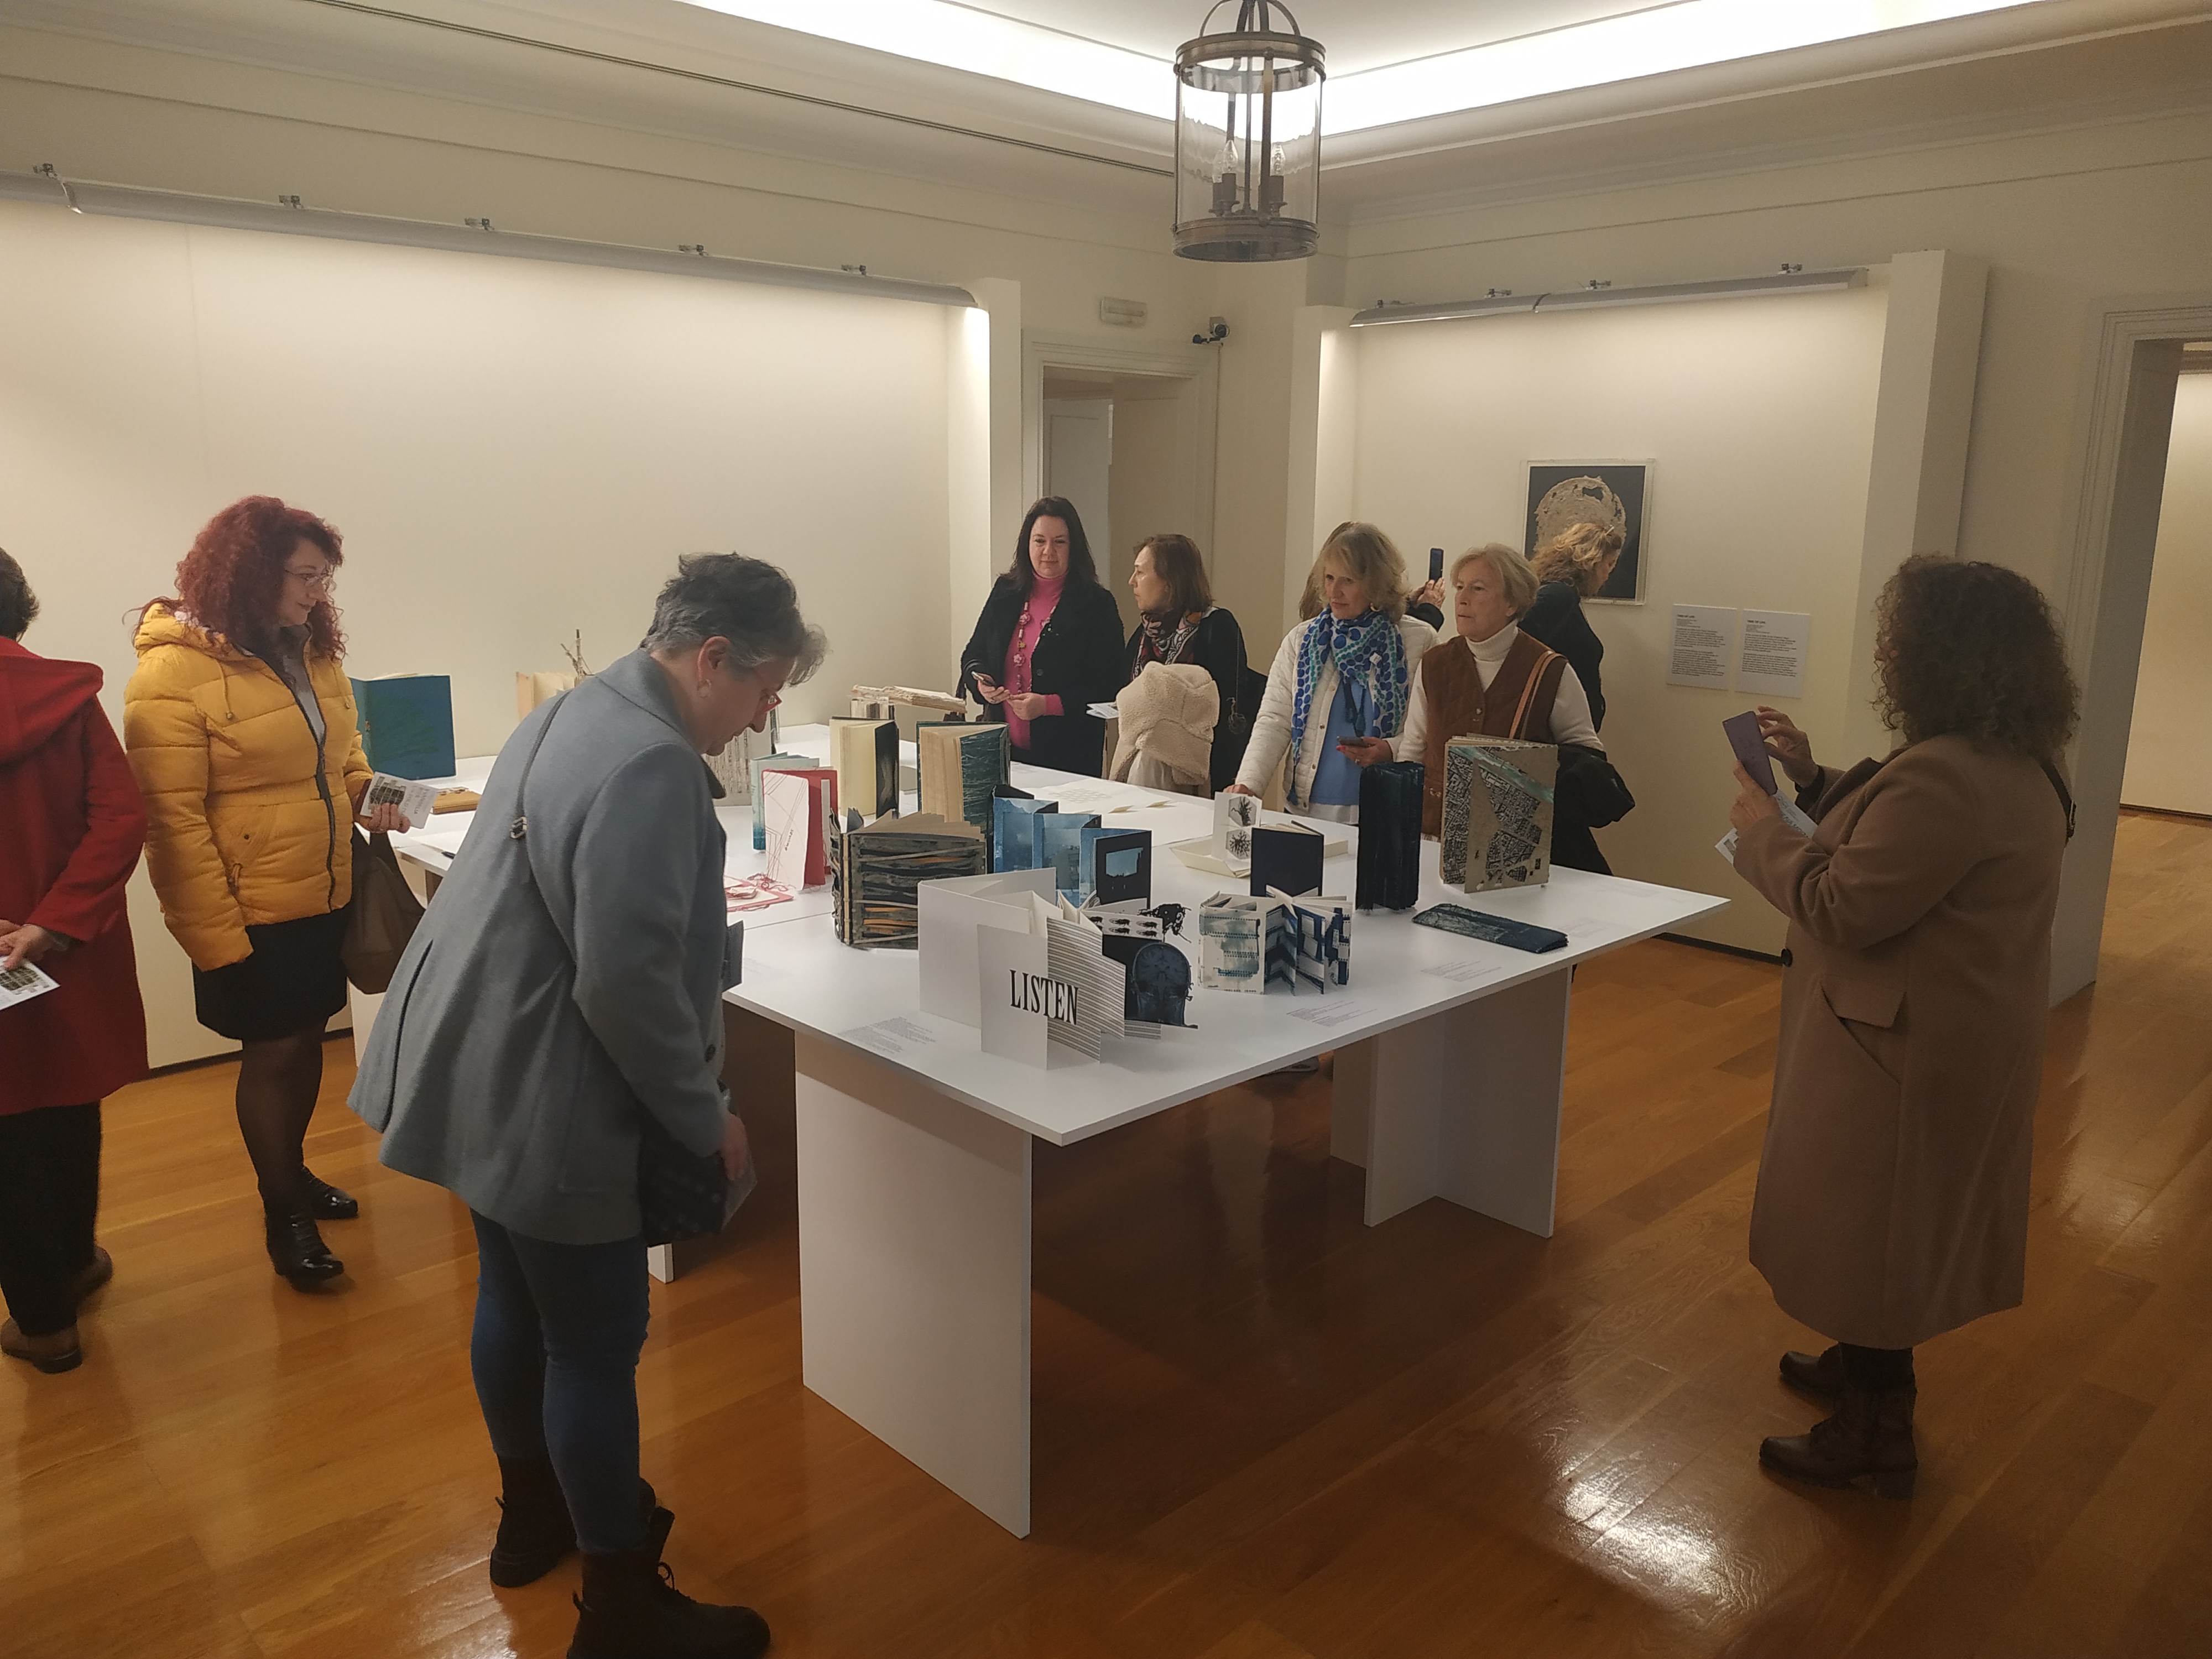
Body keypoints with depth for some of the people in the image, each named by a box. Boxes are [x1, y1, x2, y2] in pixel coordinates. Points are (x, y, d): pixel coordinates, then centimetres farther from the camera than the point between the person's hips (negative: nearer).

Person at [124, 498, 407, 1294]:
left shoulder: (312, 649, 5)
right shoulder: (173, 671, -15)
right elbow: (173, 820, -16)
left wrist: (367, 792, -3)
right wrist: (216, 938, -17)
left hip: (326, 896, 6)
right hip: (251, 911, -6)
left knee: (306, 1039, 17)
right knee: (272, 1052, 6)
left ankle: (293, 1173, 39)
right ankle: (282, 1216, 25)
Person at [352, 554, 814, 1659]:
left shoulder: (575, 713, 8)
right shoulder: (650, 764, -25)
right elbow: (629, 980, -28)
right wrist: (704, 1116, -14)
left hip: (478, 1070, 10)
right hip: (543, 1100, -10)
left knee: (515, 1297, 24)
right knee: (598, 1346, 4)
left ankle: (533, 1515, 46)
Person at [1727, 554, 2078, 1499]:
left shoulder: (1944, 777, -29)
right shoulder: (2010, 766, 6)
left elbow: (1843, 910, -26)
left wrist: (1760, 827, -12)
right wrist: (1814, 781, 6)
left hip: (1902, 1047, -10)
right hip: (1959, 1034, 10)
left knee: (1868, 1229, 5)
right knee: (1892, 1224, 24)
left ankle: (1874, 1437, 22)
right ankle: (1864, 1372, 42)